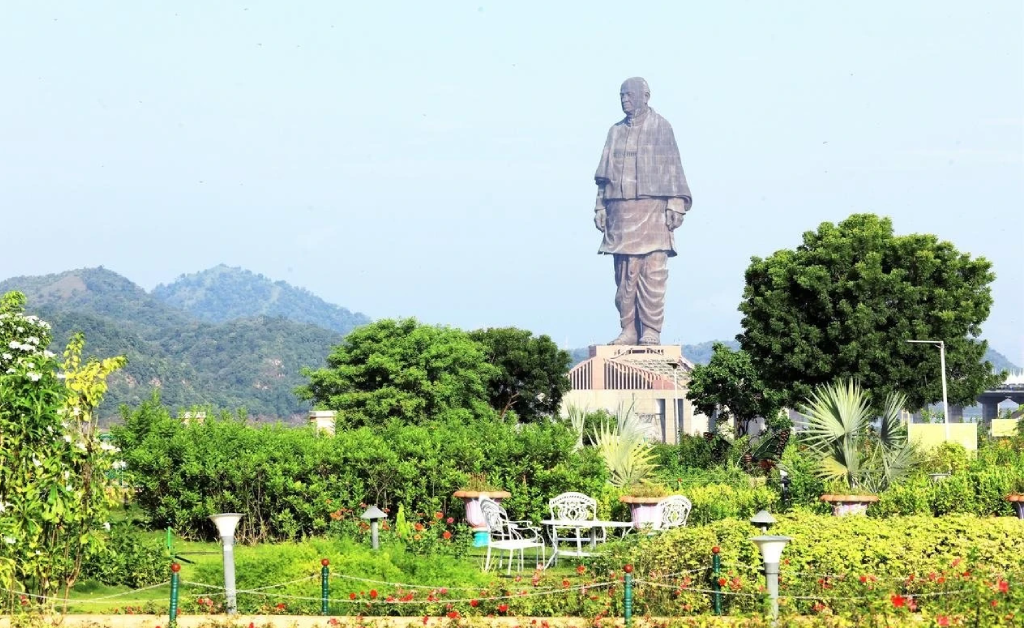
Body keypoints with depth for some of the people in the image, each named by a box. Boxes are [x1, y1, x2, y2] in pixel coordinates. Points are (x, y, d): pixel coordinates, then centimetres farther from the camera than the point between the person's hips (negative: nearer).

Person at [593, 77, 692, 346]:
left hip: (652, 209, -4)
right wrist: (601, 206, 10)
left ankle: (651, 331, -8)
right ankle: (629, 329, 2)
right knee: (625, 274, 0)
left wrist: (675, 204, -6)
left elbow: (673, 168, 3)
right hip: (621, 211, 4)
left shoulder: (661, 127, 7)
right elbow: (604, 174, 18)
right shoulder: (616, 132, 17)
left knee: (653, 272, -9)